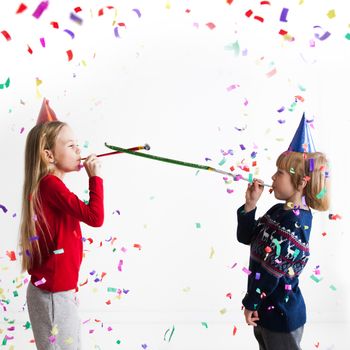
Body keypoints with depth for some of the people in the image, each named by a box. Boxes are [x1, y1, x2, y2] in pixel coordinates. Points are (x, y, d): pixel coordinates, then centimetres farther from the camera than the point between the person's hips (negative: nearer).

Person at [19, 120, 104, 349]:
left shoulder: (47, 185, 12)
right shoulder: (50, 184, -17)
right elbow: (95, 217, -24)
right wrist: (95, 178, -14)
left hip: (60, 289, 9)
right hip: (53, 293, -9)